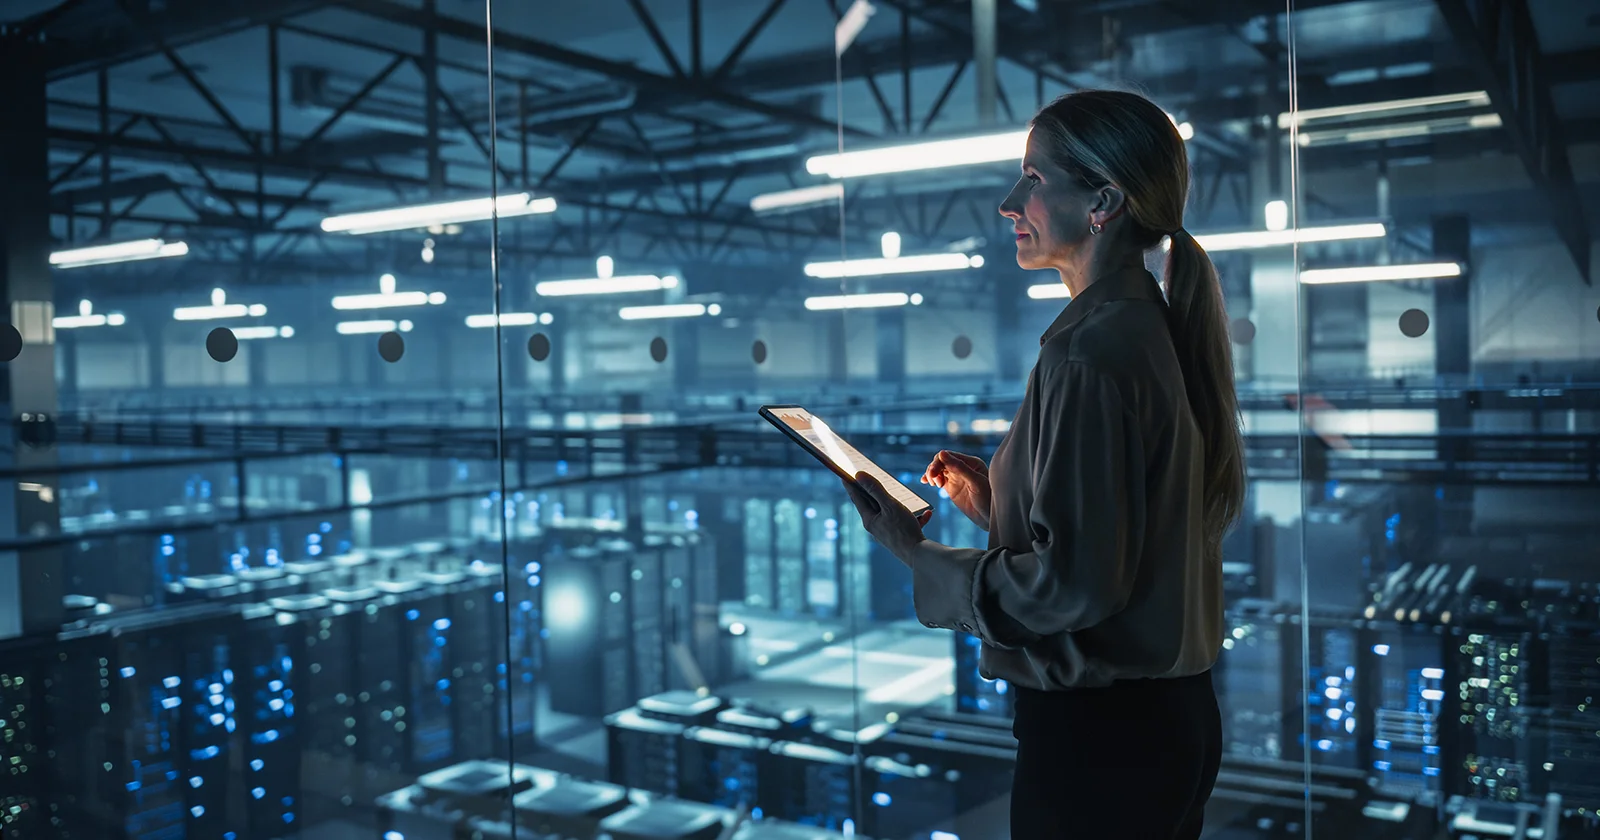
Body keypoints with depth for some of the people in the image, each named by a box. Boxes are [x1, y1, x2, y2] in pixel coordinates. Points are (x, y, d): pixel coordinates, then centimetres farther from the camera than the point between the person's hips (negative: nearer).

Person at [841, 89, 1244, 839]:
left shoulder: (1090, 355, -22)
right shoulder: (1156, 332, 6)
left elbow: (1073, 585, -24)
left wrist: (919, 559, -14)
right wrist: (994, 502, 9)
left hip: (1096, 736, -9)